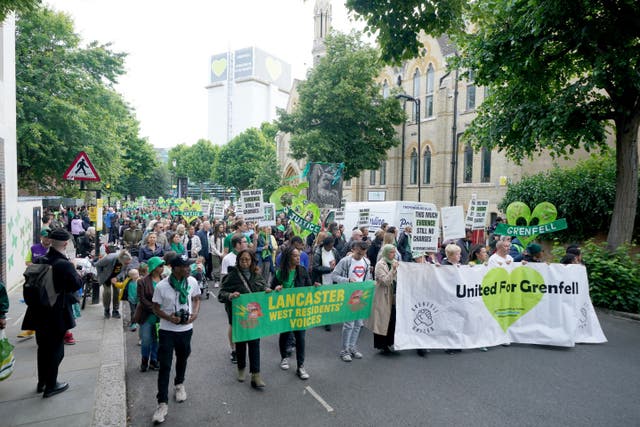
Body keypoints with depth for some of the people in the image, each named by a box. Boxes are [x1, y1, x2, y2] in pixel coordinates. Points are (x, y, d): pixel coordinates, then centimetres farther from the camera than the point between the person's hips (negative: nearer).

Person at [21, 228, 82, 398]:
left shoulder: (39, 261, -3)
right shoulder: (65, 264, -22)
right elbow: (78, 284, -15)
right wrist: (75, 271, -1)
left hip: (39, 312, 6)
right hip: (57, 314, -6)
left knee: (43, 348, 22)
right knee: (56, 349, 9)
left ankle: (42, 382, 36)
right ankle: (51, 385, 20)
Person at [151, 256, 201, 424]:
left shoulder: (192, 281, -10)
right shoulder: (161, 286, -18)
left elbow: (196, 298, 6)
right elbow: (156, 308, -6)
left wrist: (195, 313, -11)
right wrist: (169, 318, -22)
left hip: (186, 329, 3)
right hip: (167, 330, -3)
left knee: (182, 359, 22)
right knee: (164, 366, -1)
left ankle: (179, 384, 48)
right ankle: (163, 403, 9)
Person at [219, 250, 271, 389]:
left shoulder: (257, 274, 0)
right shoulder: (232, 275, -11)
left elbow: (263, 285, 13)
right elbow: (221, 293, -12)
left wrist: (267, 289, -10)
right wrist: (230, 296, -33)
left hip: (255, 315, 2)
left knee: (254, 342, 0)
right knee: (240, 342, 15)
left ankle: (255, 375, 8)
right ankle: (241, 369, 38)